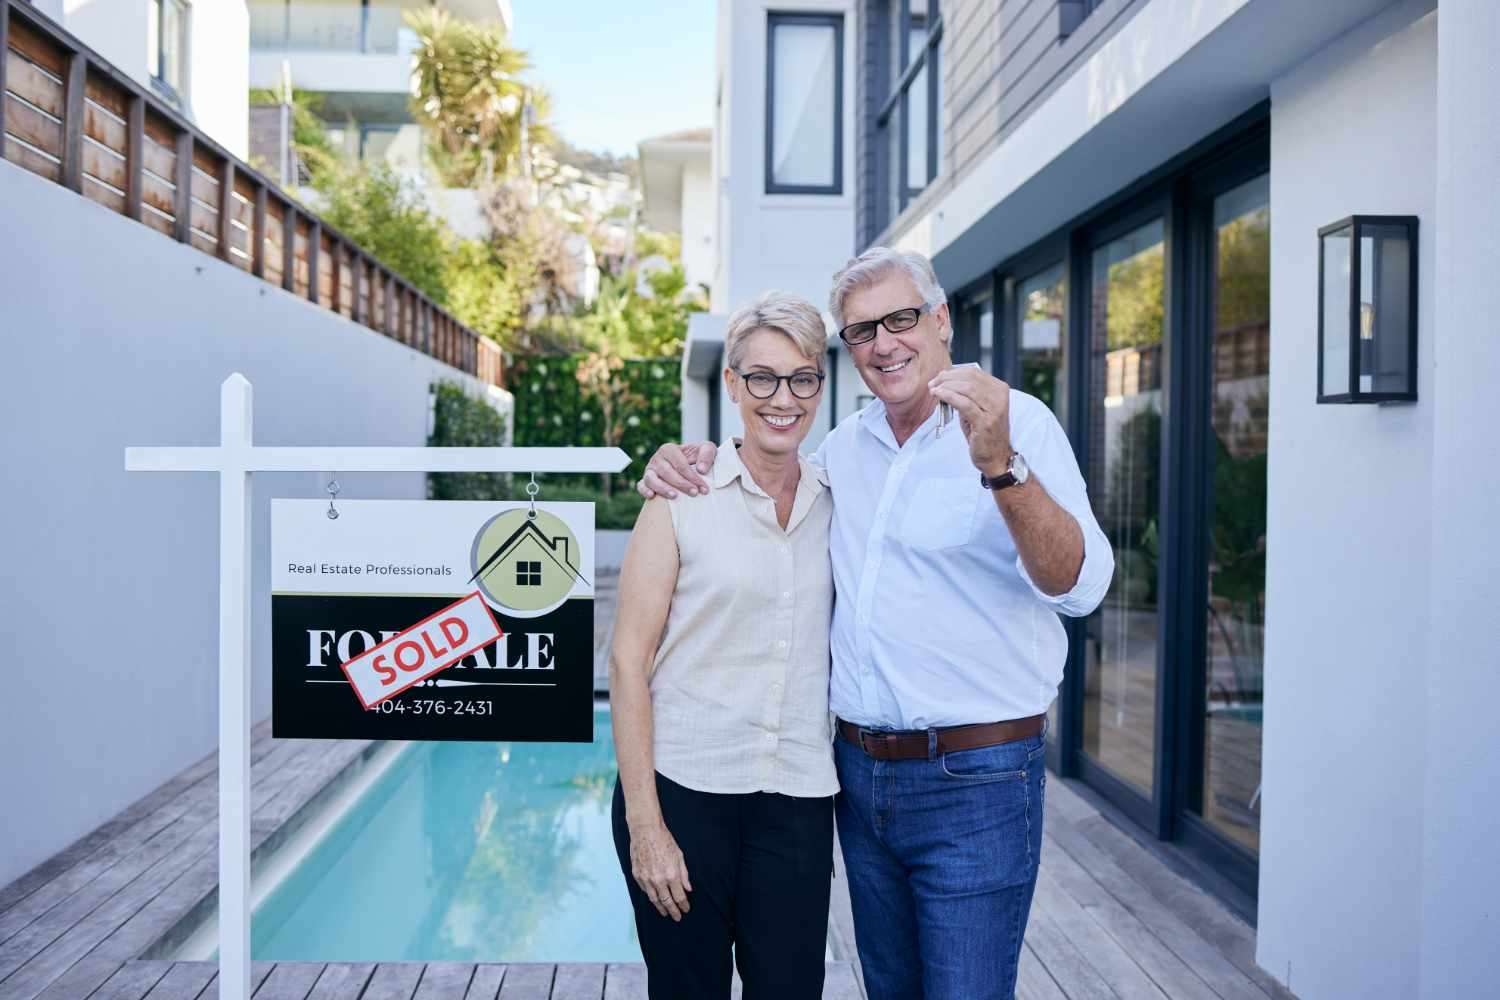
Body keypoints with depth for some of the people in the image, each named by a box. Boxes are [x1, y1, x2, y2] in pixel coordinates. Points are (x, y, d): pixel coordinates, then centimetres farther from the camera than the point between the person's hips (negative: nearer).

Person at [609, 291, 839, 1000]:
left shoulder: (835, 505, 6)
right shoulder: (682, 498, -5)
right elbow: (628, 660, -7)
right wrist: (644, 823, -10)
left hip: (798, 802, 3)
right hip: (684, 791, -3)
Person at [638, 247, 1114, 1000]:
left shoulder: (1017, 423, -10)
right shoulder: (849, 443, 8)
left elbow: (1078, 586, -22)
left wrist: (1001, 465, -37)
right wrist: (692, 459, 6)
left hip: (974, 782, -6)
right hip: (860, 772, 6)